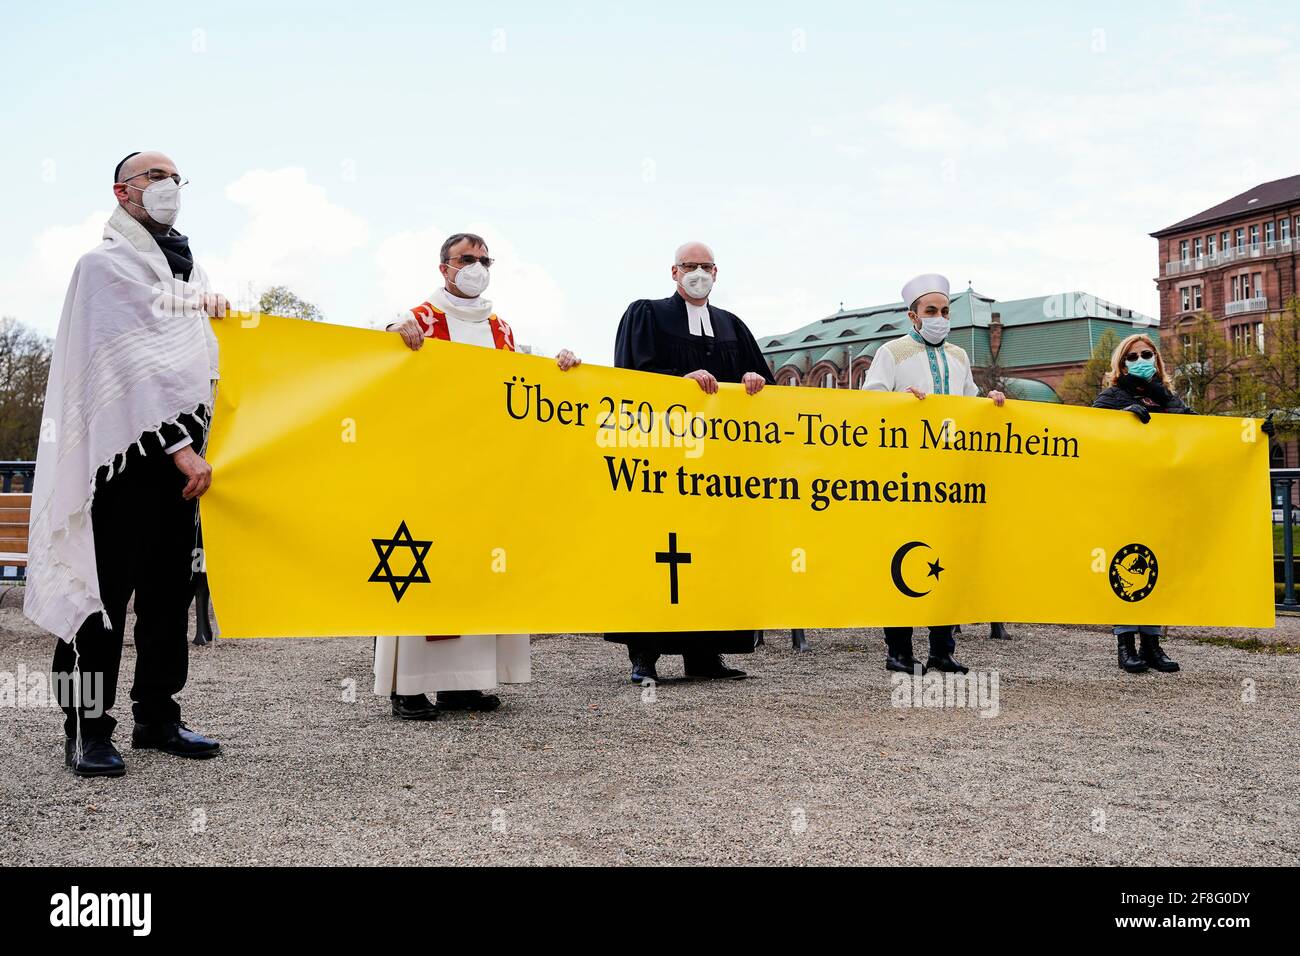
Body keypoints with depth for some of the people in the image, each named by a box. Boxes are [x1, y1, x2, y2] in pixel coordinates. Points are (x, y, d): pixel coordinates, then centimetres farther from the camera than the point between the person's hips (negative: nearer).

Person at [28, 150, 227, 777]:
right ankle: (87, 731, 2)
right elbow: (134, 363, -13)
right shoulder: (106, 264, -2)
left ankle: (156, 717, 17)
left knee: (171, 590, 9)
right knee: (106, 590, -6)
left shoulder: (189, 269, 21)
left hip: (181, 451, 8)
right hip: (128, 449, -7)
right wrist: (180, 447, -18)